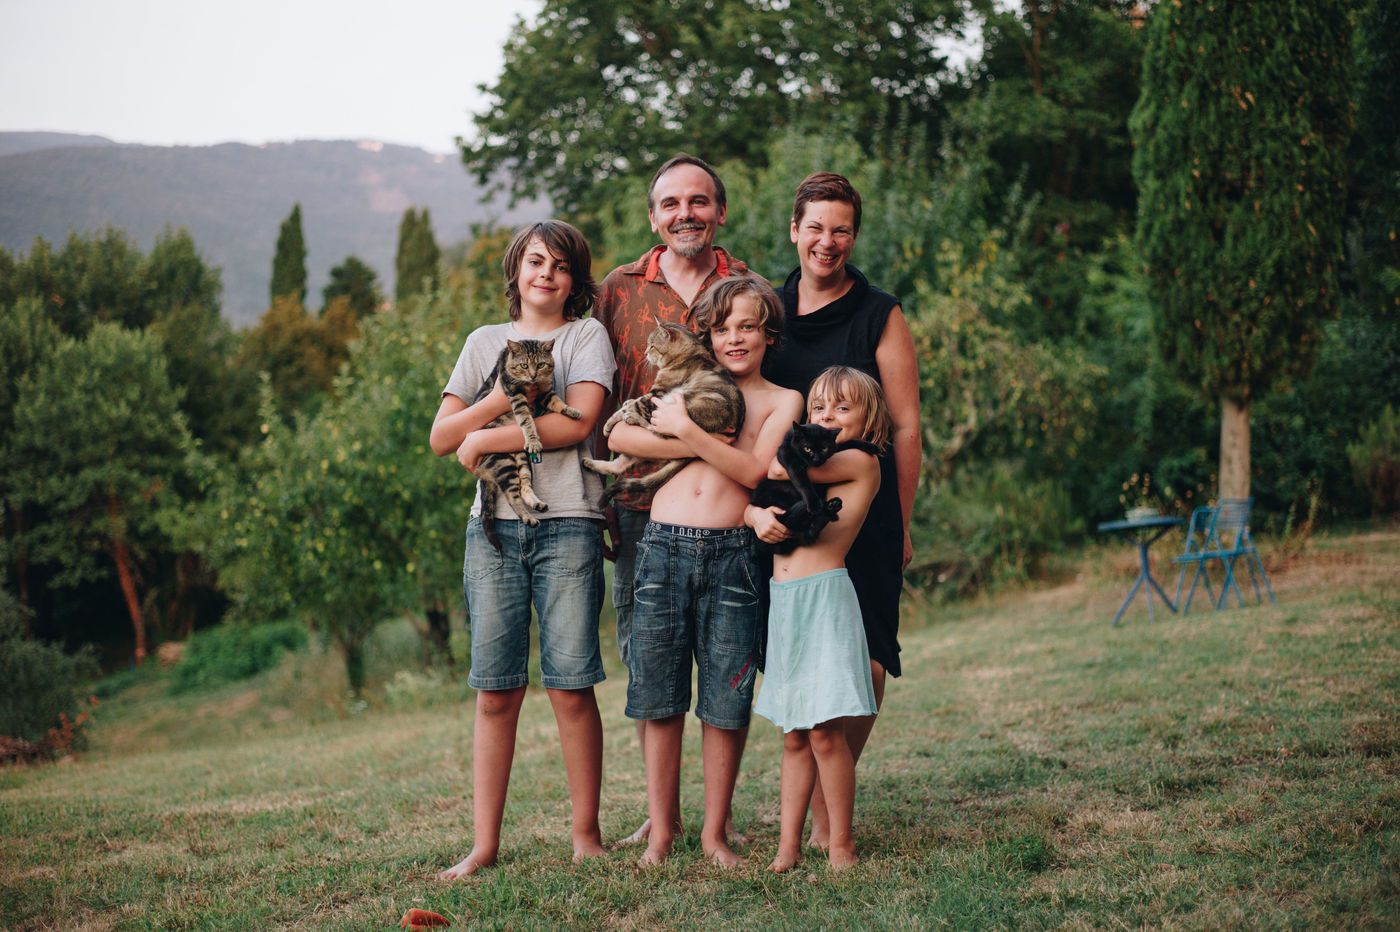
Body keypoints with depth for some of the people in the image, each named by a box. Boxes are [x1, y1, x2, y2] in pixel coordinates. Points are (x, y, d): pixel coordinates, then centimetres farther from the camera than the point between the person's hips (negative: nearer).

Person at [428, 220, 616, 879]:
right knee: (495, 692, 0)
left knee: (571, 687, -4)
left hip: (568, 524, -2)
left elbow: (578, 423, -8)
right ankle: (484, 845, 2)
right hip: (494, 526, 3)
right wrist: (501, 398, -6)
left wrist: (486, 439, -5)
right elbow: (440, 437, 10)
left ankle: (586, 835, 6)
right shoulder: (485, 342, 18)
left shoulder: (586, 335, 9)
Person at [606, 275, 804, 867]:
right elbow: (618, 436, 1)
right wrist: (704, 442, -5)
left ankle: (714, 833, 14)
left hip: (732, 556, -2)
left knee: (725, 703, 1)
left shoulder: (782, 401, 11)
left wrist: (686, 429, -8)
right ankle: (660, 831, 14)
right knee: (659, 698, 3)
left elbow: (753, 469, -7)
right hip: (664, 547, 2)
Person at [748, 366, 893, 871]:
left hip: (824, 597, -7)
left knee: (826, 732, -7)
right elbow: (751, 502, 15)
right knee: (794, 735, 10)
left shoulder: (862, 464, -3)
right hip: (783, 601, 7)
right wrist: (759, 515, -7)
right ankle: (788, 845, 13)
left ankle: (841, 846, 3)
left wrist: (788, 457, 11)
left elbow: (781, 468, -11)